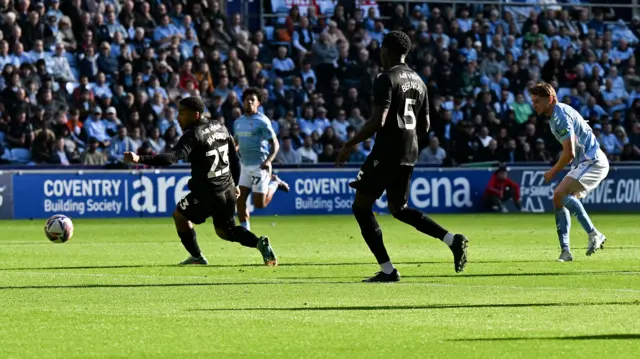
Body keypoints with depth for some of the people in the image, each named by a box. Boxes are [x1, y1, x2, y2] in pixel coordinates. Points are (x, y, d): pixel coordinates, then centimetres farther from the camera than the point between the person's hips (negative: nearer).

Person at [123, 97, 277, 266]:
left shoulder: (193, 135, -19)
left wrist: (140, 159, -41)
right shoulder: (220, 128, 6)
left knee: (179, 215, 18)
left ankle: (197, 257, 19)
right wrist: (235, 184, 26)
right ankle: (259, 243, -1)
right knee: (225, 230, 22)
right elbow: (235, 158, 14)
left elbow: (173, 157, -33)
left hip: (206, 193, -7)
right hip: (228, 191, 7)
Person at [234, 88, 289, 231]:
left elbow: (275, 144, -11)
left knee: (259, 204, -4)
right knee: (240, 199, -3)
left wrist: (269, 160, -26)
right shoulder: (238, 122, 12)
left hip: (259, 166, -6)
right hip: (244, 166, 6)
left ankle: (274, 182, 21)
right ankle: (245, 229, 8)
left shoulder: (262, 121, -9)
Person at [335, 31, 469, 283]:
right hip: (409, 153, 8)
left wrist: (349, 145, -13)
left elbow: (377, 122, -21)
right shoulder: (418, 81, 14)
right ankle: (453, 240, 2)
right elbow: (424, 126, 17)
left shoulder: (386, 80, -12)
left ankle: (387, 270, -3)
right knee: (399, 209, 21)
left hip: (387, 151, -8)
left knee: (361, 207, 3)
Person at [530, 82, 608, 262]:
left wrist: (553, 172, -8)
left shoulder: (561, 116, -17)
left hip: (593, 162, -11)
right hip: (584, 162, 11)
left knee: (560, 194, -24)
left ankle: (594, 234, -20)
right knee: (560, 200, 5)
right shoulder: (555, 116, 15)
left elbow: (569, 153, -21)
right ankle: (565, 251, 1)